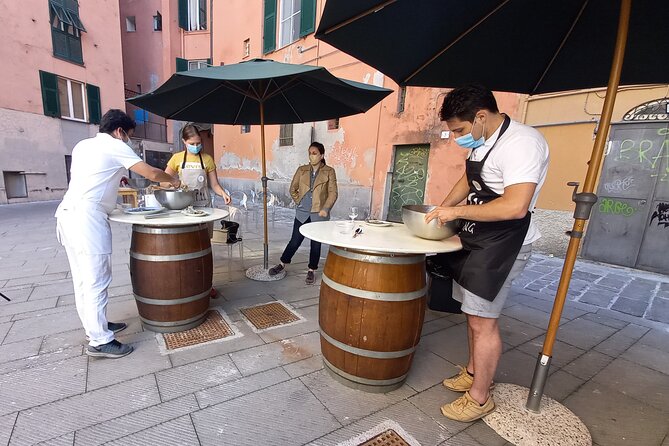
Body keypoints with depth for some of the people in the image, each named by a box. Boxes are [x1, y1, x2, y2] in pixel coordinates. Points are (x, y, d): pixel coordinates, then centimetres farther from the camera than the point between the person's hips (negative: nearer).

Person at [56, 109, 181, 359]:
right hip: (88, 217, -9)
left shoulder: (82, 145, 20)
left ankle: (95, 326, 25)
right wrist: (172, 180, 11)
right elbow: (151, 173, -6)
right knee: (97, 281, -6)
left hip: (67, 213, 9)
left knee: (83, 279, 14)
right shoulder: (115, 146, -2)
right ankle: (100, 341, 0)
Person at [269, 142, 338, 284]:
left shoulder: (329, 171, -2)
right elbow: (293, 189, 14)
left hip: (319, 214, -1)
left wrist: (325, 209, -14)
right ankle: (282, 264, 28)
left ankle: (311, 271, 24)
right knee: (295, 241, 8)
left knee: (316, 243, 8)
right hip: (302, 214, 2)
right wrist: (299, 202, 6)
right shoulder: (302, 170, 5)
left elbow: (333, 193, -5)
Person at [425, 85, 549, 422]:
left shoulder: (521, 143, -20)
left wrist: (457, 211, -21)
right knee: (473, 313, 18)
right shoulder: (481, 142, 9)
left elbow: (515, 206, -29)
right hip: (475, 238, 9)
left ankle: (480, 397, 20)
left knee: (482, 320, 0)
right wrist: (441, 210, 9)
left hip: (502, 245, -9)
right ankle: (473, 372, 38)